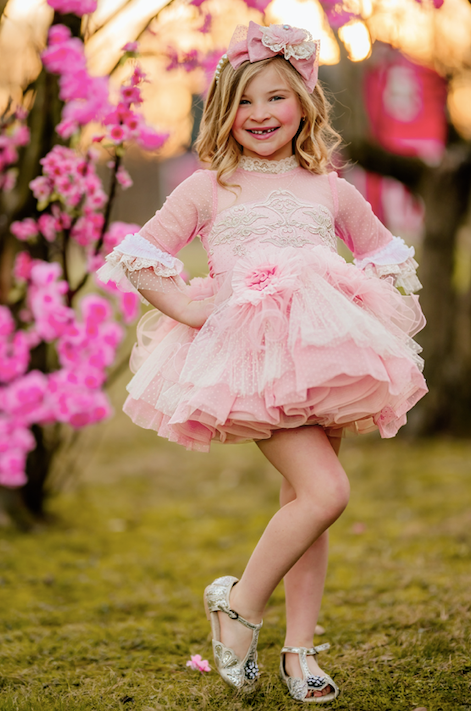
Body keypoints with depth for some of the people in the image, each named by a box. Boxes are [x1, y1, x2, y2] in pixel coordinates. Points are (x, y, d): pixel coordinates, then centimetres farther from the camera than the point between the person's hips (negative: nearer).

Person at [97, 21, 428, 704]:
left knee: (303, 501, 7)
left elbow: (386, 257, 26)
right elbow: (137, 260, 5)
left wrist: (356, 310, 8)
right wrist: (189, 310, -6)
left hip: (326, 354, 4)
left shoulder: (331, 189, 15)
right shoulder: (207, 188, 6)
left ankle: (299, 649, 16)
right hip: (251, 360, -4)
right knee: (325, 490, -20)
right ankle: (239, 604, -1)